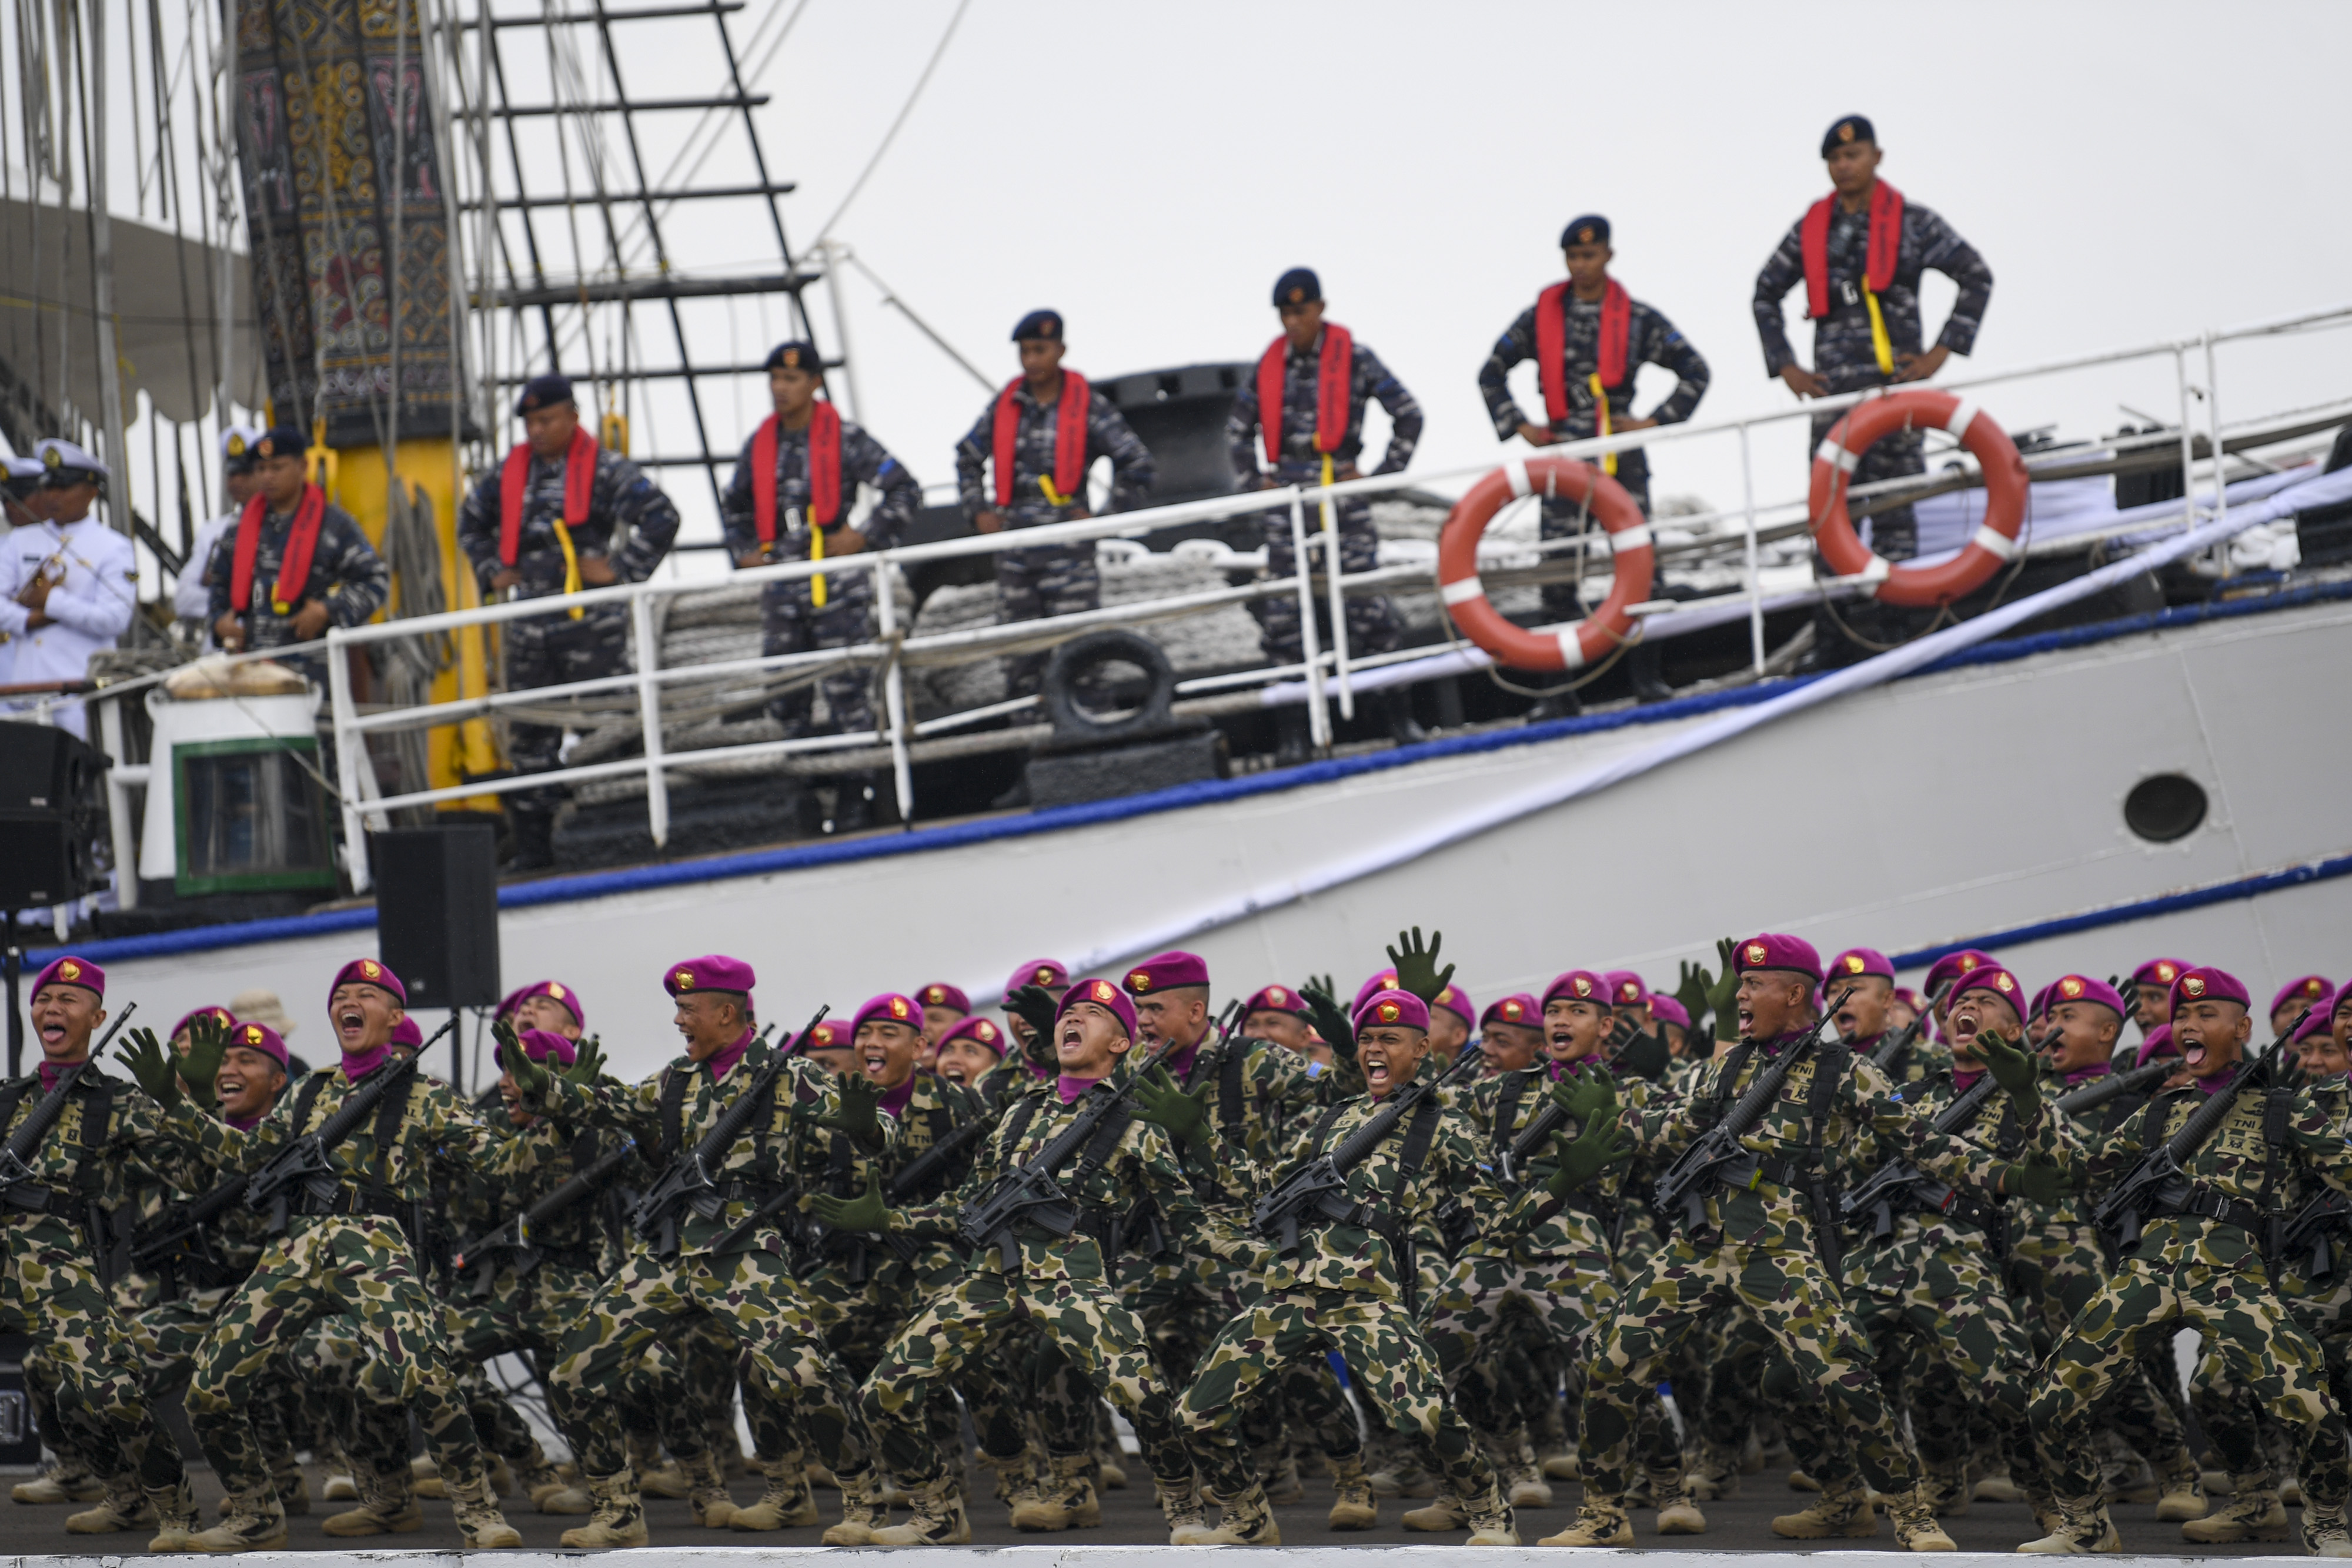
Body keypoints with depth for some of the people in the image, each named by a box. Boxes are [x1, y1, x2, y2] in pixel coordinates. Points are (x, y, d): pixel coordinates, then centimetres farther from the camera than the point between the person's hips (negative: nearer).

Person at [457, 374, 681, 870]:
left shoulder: (605, 470, -6)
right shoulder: (510, 473, 12)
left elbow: (662, 517, -11)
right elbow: (471, 522, 29)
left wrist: (620, 569, -12)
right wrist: (492, 572, 16)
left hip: (591, 624, -6)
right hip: (530, 623, 6)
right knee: (529, 735, 7)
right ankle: (532, 843, 12)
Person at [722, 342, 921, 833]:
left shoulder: (846, 439, -5)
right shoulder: (759, 445, 10)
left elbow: (906, 492, -2)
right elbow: (733, 508, 27)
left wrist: (863, 538, -9)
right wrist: (745, 553, 11)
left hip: (837, 585, -5)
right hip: (780, 586, 5)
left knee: (847, 691, -5)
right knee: (785, 695, 6)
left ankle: (855, 794, 0)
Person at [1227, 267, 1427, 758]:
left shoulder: (1355, 358, 1)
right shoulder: (1270, 365, 10)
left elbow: (1409, 416, 3)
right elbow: (1238, 428, 23)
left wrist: (1383, 476, -1)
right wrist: (1254, 482, 13)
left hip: (1343, 493, -3)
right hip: (1285, 496, 3)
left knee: (1366, 605, -6)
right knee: (1280, 614, -1)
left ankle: (1397, 717, 2)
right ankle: (1291, 731, 3)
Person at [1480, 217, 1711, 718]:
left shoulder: (1638, 318, 3)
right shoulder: (1541, 317, 6)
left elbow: (1696, 371, 7)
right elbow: (1491, 373, 15)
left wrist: (1654, 421, -2)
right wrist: (1518, 426, 5)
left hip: (1622, 454, -1)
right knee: (1558, 573, -3)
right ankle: (1561, 689, 2)